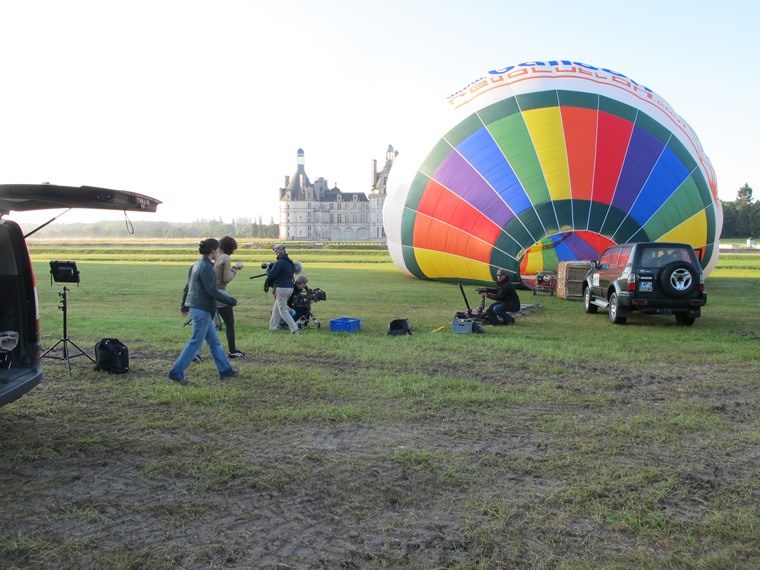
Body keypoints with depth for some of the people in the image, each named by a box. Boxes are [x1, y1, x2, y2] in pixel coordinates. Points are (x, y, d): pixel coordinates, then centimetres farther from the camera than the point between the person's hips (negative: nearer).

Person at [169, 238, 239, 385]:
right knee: (195, 343, -2)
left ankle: (225, 370, 22)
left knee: (214, 342, 15)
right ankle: (176, 372, 3)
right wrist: (231, 301, -11)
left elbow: (187, 287, 17)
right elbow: (212, 291, -20)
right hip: (202, 310, -10)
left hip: (195, 307, 10)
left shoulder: (197, 265, 11)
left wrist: (184, 306, 26)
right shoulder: (206, 267, -17)